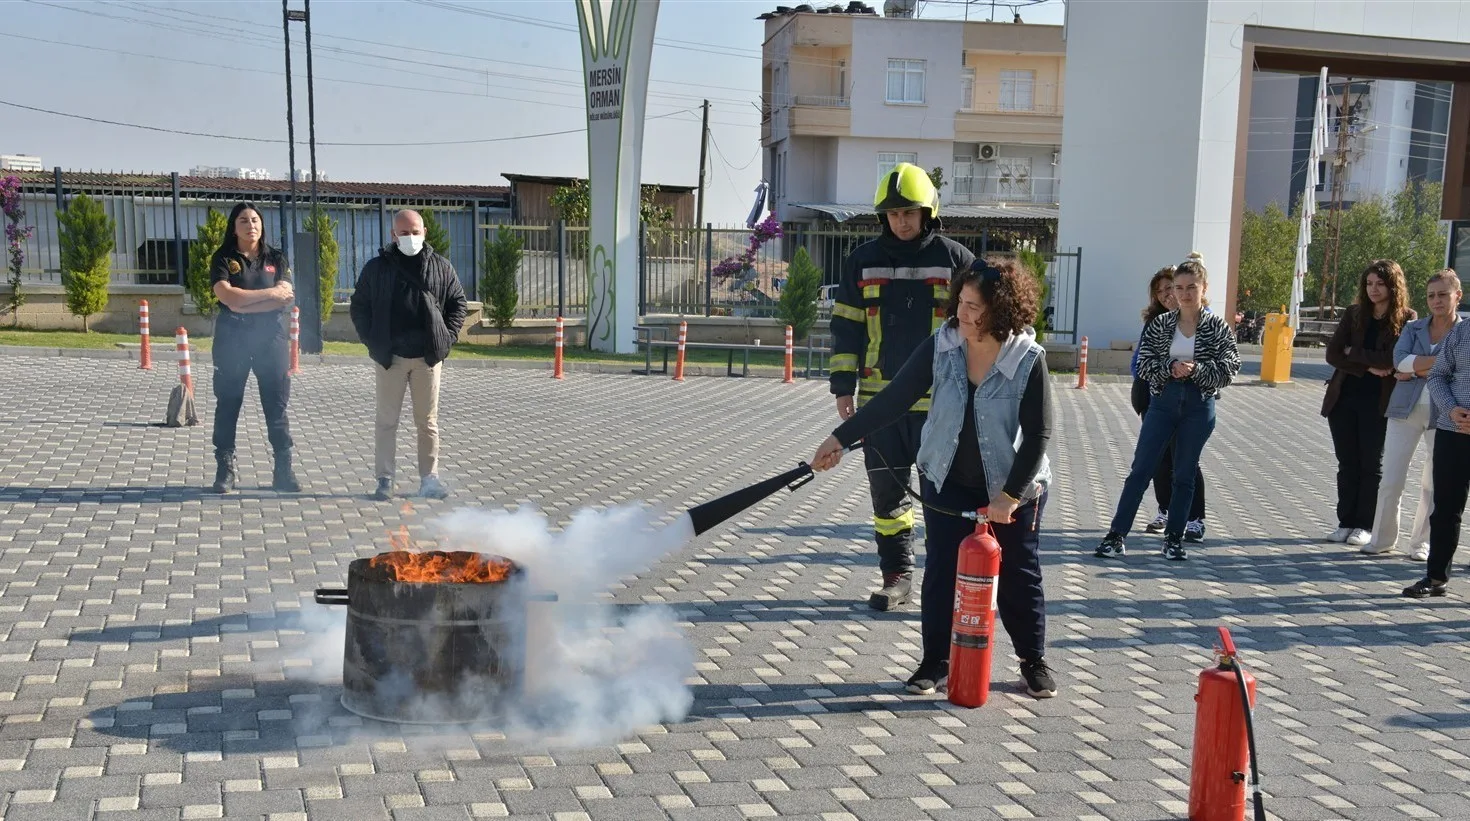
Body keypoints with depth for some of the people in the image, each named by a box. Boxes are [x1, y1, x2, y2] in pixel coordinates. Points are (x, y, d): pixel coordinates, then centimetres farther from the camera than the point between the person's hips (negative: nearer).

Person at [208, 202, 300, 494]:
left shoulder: (277, 259, 10)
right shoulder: (223, 259, 5)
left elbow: (285, 299, -5)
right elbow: (227, 296, -13)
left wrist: (243, 304, -12)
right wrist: (270, 293, -11)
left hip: (271, 339, 1)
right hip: (232, 341, -1)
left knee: (277, 405, 1)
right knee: (228, 404, 2)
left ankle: (283, 470, 3)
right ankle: (226, 468, 8)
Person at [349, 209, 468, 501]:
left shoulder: (441, 267, 5)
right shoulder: (376, 268, 2)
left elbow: (458, 303, 11)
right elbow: (359, 307, 8)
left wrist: (447, 338, 1)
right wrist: (372, 341, -1)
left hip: (428, 356, 1)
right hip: (390, 357, -1)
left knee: (428, 421, 6)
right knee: (387, 421, 4)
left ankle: (429, 477, 13)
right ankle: (384, 479, 9)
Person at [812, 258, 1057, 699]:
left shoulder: (1029, 359, -20)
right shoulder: (940, 347, -13)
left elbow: (1038, 435, -16)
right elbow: (894, 398, -10)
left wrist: (1010, 496, -18)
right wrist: (841, 438, -13)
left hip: (1013, 485, -2)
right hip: (947, 480, 2)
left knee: (1019, 575, 9)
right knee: (941, 572, 4)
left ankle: (1034, 660, 28)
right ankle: (936, 661, 18)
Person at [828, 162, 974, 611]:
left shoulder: (955, 259, 1)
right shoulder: (863, 261, 7)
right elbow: (846, 326, 9)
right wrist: (843, 387, 4)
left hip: (939, 401, -2)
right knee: (887, 491, 8)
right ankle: (896, 574, 20)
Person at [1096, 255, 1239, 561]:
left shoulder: (1217, 326, 0)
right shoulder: (1160, 324, 4)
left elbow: (1229, 368, -4)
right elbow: (1144, 363, -1)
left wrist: (1195, 370, -17)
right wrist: (1171, 367, -18)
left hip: (1199, 406, -1)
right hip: (1163, 401, 1)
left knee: (1185, 475, 8)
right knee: (1140, 469, -1)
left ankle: (1174, 538, 19)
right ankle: (1117, 535, 1)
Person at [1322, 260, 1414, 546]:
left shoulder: (1406, 319, -5)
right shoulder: (1354, 313, 5)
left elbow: (1393, 359, -16)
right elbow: (1333, 354, -2)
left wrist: (1354, 353, -8)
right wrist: (1368, 367, -13)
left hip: (1379, 402, -3)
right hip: (1343, 399, 4)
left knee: (1371, 464, 5)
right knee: (1347, 463, 8)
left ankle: (1365, 525, 12)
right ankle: (1346, 522, 15)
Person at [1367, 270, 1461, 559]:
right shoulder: (1413, 328, 9)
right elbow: (1400, 360, -8)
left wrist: (1415, 370, -11)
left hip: (1443, 414, -2)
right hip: (1405, 409, 2)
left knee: (1433, 483, 5)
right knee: (1390, 481, 2)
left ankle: (1422, 542, 17)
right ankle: (1383, 538, 15)